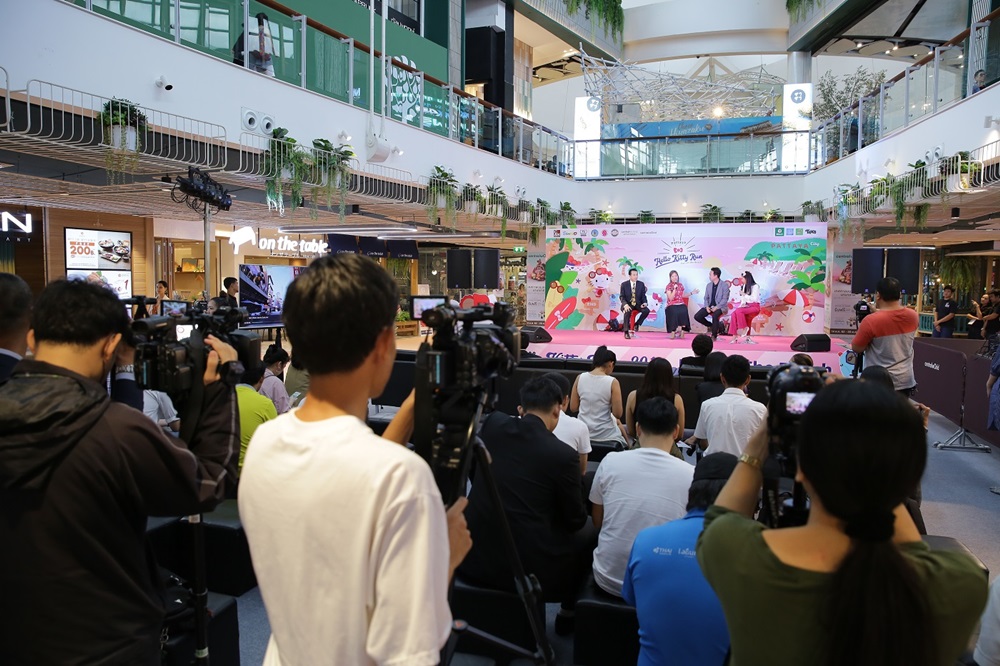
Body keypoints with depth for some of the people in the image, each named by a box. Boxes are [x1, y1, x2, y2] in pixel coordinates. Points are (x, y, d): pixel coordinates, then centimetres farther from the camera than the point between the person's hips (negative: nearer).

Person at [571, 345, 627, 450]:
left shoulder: (580, 378, -4)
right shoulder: (612, 382, -14)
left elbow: (573, 408, 1)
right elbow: (617, 414, -12)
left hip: (582, 433, 4)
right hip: (605, 435, -4)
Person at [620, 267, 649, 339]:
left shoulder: (641, 284, 5)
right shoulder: (624, 284, -1)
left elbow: (643, 296, 9)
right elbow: (622, 296, -4)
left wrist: (644, 303, -13)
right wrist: (625, 305, -23)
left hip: (638, 304, 3)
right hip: (628, 304, -2)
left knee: (646, 310, -27)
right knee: (627, 312, -36)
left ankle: (637, 324, -3)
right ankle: (626, 332, -25)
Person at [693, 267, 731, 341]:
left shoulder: (725, 285, -7)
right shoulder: (708, 285, 9)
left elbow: (725, 299, -12)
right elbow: (706, 298, 11)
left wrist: (716, 307, -22)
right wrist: (707, 306, -9)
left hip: (720, 306, -5)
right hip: (709, 306, 6)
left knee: (715, 316, -37)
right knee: (697, 316, -15)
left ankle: (714, 336, -18)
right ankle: (712, 326, 9)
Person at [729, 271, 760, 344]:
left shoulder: (755, 286, -4)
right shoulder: (744, 287, 17)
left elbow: (754, 298, -15)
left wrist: (744, 294, -13)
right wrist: (742, 305, -4)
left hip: (754, 307, -6)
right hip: (746, 306, 6)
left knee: (739, 311, -34)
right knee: (733, 314, -24)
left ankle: (745, 328, -16)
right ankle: (735, 336, -30)